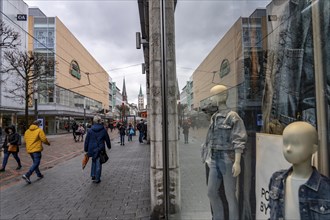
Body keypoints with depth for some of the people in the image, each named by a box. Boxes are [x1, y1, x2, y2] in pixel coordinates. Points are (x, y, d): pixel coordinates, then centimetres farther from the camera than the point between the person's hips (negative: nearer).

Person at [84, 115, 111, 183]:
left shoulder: (90, 130, -4)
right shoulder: (103, 130, -5)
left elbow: (87, 140, 1)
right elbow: (107, 139, 5)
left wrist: (86, 149, 10)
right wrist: (109, 146, 21)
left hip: (92, 149, 2)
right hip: (100, 149, -1)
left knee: (94, 162, 22)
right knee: (98, 164, 6)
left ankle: (93, 176, 23)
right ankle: (97, 178, 11)